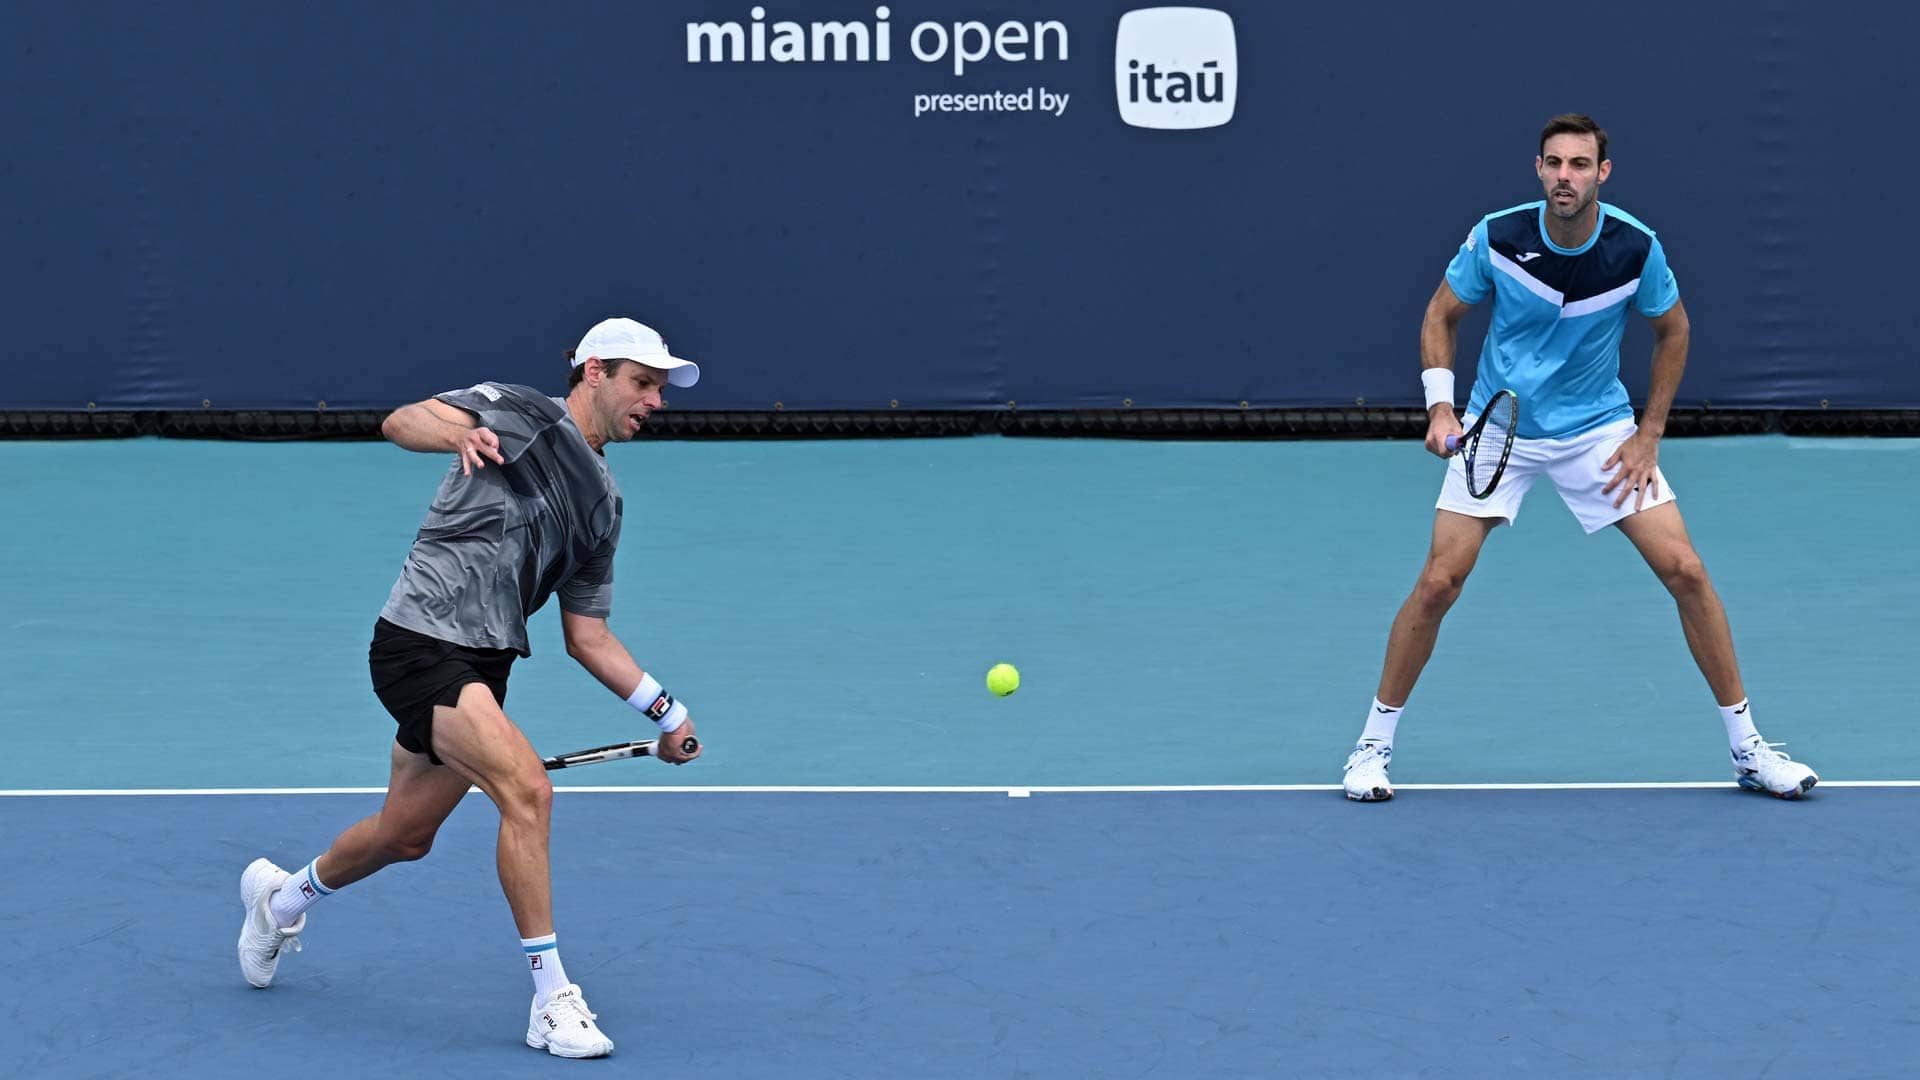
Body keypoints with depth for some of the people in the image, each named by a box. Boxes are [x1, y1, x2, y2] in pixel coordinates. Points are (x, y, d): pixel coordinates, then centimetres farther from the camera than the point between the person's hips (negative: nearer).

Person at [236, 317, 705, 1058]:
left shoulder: (601, 507, 16)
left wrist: (666, 712, 13)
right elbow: (400, 422, -19)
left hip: (481, 665, 9)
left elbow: (587, 637, 19)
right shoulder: (513, 412, -5)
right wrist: (460, 432, -40)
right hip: (420, 642, -9)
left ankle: (280, 897, 48)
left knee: (405, 835, 18)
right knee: (526, 788, -23)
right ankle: (552, 1000, -19)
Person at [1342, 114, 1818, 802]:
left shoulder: (1637, 248, -15)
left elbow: (1672, 329, 4)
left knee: (1684, 570, -8)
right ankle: (1375, 742, 7)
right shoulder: (1495, 238, -17)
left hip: (1600, 429, 1)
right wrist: (1441, 404, -13)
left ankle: (1747, 749, 4)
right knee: (1439, 582, -11)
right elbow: (1442, 314, 0)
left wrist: (1650, 434, 0)